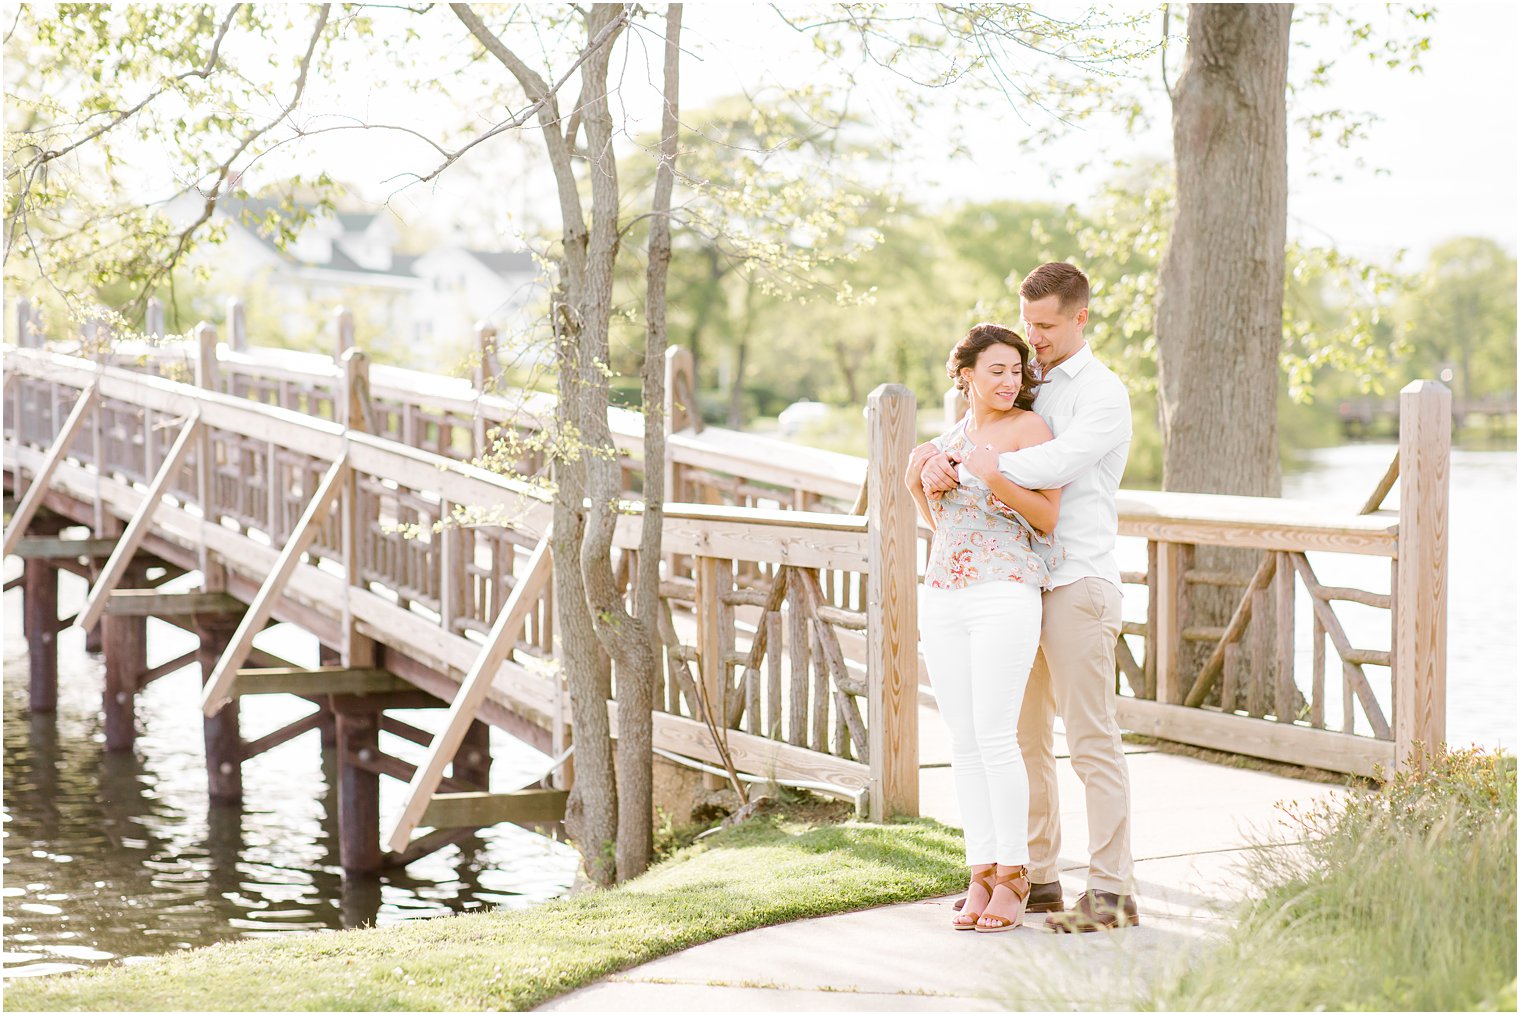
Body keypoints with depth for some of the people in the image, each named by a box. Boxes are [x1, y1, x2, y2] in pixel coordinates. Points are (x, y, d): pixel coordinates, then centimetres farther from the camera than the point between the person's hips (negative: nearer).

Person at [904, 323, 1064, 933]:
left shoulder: (1028, 427, -2)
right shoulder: (952, 438, 16)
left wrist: (994, 478, -21)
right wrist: (917, 484, 4)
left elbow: (1047, 518, -8)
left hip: (1005, 596, -6)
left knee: (994, 739, -10)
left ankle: (1012, 878, -1)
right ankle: (981, 874, 9)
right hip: (945, 599, 6)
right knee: (963, 742, 4)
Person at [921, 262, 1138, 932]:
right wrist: (936, 464, -10)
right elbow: (969, 445, 14)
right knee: (1023, 739, 9)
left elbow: (1054, 465, -23)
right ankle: (1037, 880, 17)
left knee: (1091, 740, -8)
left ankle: (1112, 891, -6)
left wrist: (960, 468, -22)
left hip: (1078, 583, -8)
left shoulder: (1102, 393, -6)